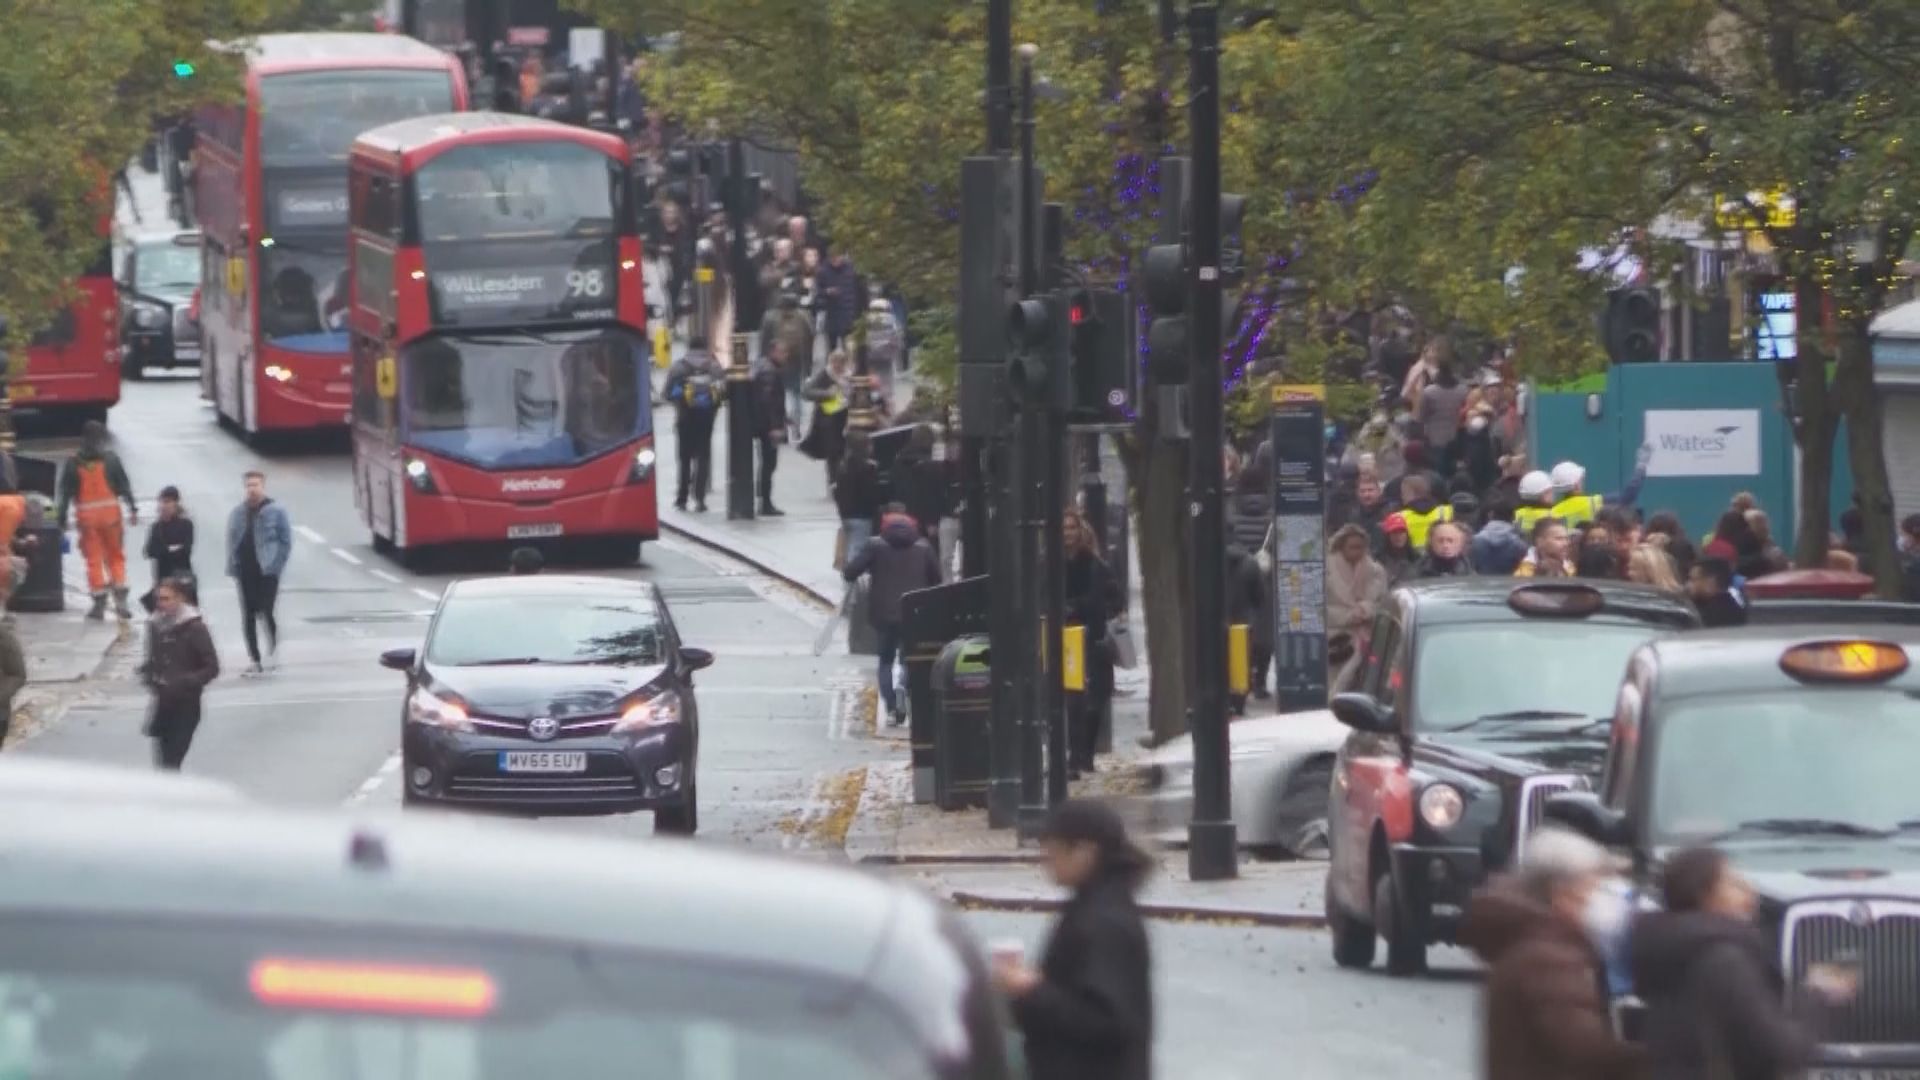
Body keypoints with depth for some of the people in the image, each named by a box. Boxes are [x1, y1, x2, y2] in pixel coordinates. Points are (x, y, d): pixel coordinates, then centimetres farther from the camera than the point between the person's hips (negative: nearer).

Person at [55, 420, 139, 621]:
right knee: (116, 556, 11)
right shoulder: (111, 459, -1)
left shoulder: (73, 464, 0)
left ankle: (99, 603, 2)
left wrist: (61, 517, 6)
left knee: (94, 559, 5)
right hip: (110, 514, 0)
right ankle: (120, 598, -4)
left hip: (86, 516, 0)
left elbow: (65, 492, 1)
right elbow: (124, 486, -3)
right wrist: (133, 509, 0)